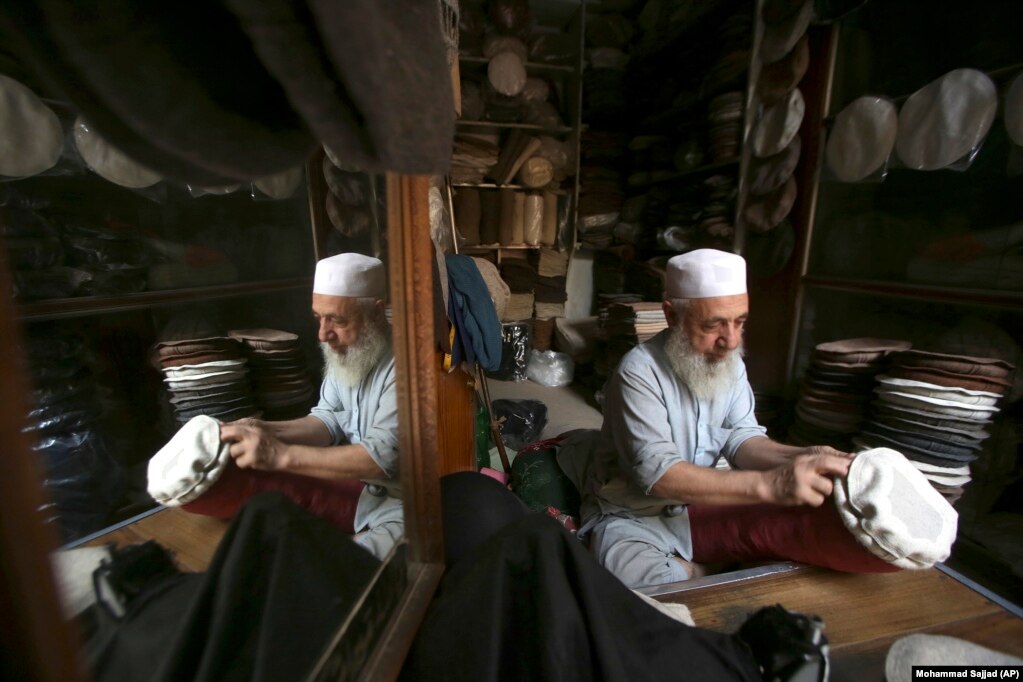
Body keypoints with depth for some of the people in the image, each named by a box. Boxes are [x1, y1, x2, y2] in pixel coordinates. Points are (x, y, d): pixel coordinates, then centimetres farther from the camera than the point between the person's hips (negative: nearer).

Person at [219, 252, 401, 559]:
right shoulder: (344, 353, 1)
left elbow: (382, 456, -30)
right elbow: (330, 419, 4)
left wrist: (282, 455, -30)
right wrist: (267, 431, -14)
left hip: (403, 507, -7)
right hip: (358, 492, 7)